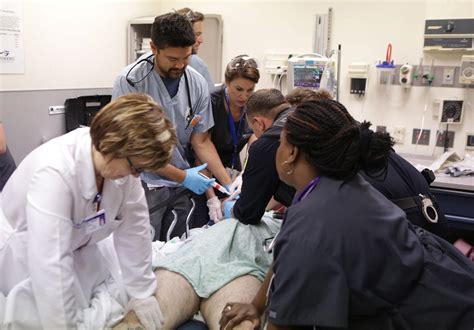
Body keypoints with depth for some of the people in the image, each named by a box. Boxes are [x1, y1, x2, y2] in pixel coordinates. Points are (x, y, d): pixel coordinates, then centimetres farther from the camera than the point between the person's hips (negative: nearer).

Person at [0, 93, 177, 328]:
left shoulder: (121, 160, -21)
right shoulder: (54, 172, -40)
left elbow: (134, 228, -14)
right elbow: (51, 266, -41)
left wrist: (141, 292, -9)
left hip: (76, 249, 6)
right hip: (26, 255, -6)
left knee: (113, 308, 7)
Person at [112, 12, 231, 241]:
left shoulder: (197, 83, -4)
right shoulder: (130, 81, -15)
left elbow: (201, 141, 2)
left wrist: (229, 184, -7)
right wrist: (181, 176, -15)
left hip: (181, 184, 4)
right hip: (143, 183, -4)